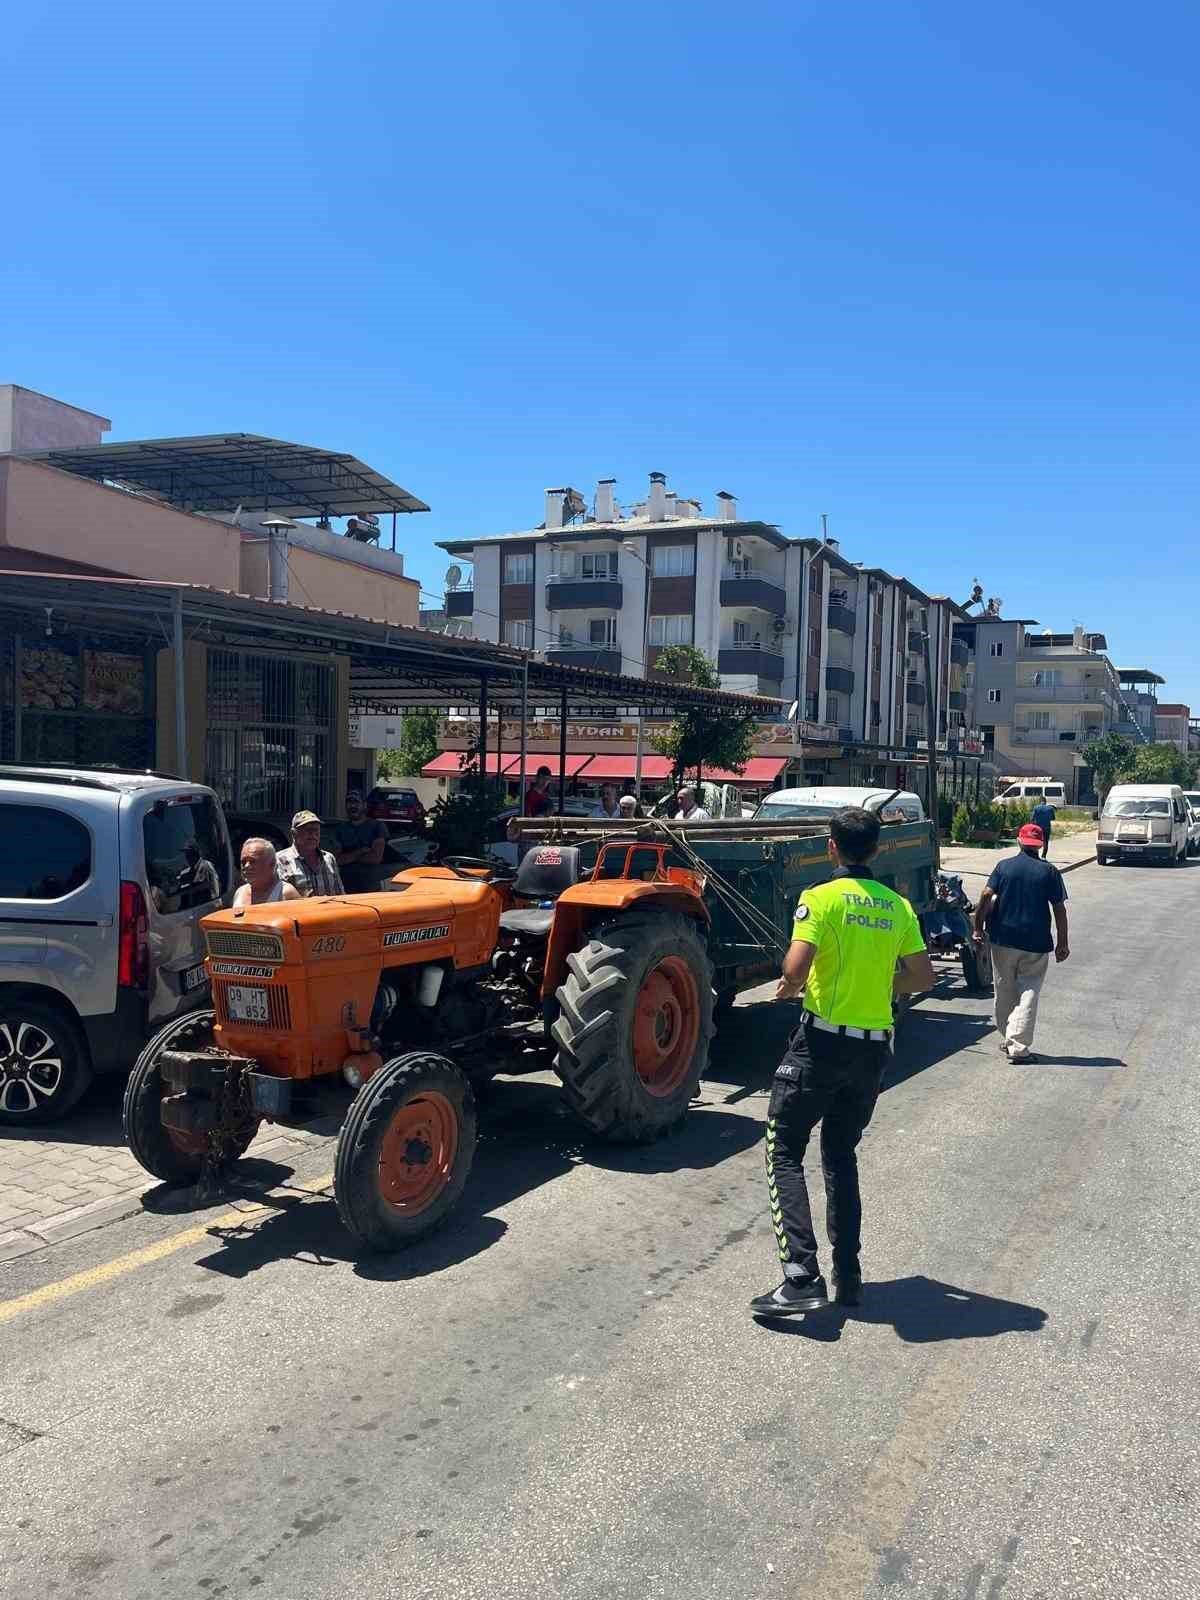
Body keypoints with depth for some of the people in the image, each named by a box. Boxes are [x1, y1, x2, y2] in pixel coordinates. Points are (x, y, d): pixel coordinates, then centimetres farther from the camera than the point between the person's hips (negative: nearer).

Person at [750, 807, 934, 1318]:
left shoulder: (821, 898, -11)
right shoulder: (898, 906, 5)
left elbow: (796, 968, -23)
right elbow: (923, 976, 8)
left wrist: (790, 986, -2)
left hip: (823, 1040, -6)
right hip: (874, 1048, 6)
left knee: (784, 1155, 2)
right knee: (841, 1156, 19)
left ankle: (801, 1276, -8)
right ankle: (847, 1277, 19)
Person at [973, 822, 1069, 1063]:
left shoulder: (1004, 866, 0)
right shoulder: (1049, 872, -2)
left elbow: (986, 897, -8)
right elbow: (1059, 909, -3)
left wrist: (978, 928, 0)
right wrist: (1062, 943, 4)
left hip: (1003, 940, 1)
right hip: (1036, 944, -1)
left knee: (1004, 993, 14)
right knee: (1028, 993, 1)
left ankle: (1006, 1039, 25)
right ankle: (1018, 1046, -8)